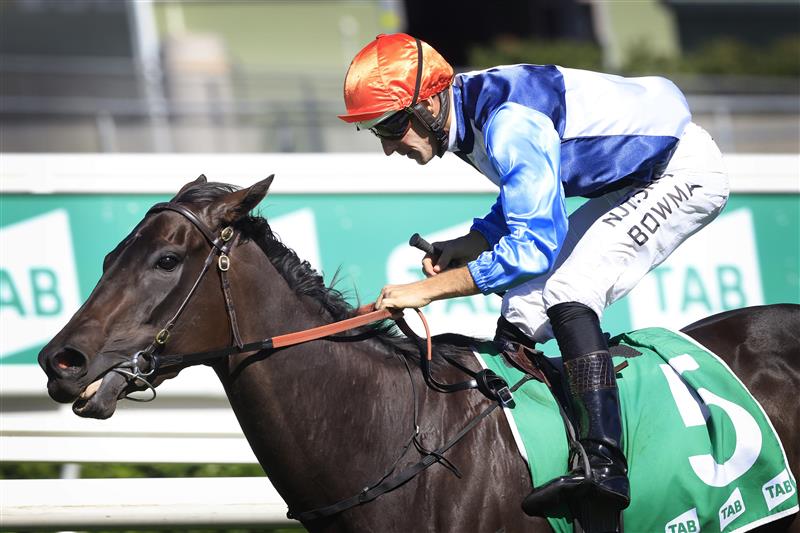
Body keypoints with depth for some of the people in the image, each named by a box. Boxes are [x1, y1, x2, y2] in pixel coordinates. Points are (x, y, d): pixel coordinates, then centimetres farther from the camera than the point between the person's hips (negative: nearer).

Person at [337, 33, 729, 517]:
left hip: (688, 173, -10)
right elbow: (528, 205, 15)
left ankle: (604, 463, -34)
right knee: (525, 305, 5)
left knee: (567, 291, -25)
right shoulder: (471, 115, 0)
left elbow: (535, 246, -32)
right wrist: (471, 244, -3)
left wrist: (429, 288, -30)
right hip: (630, 182, 10)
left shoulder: (511, 123, -31)